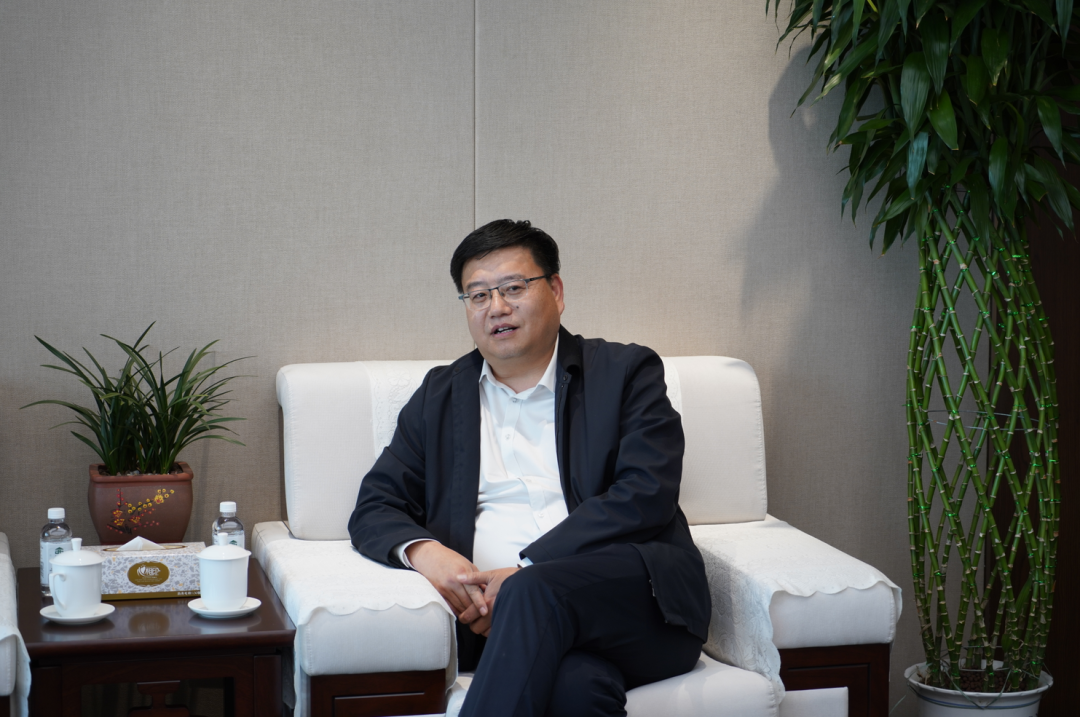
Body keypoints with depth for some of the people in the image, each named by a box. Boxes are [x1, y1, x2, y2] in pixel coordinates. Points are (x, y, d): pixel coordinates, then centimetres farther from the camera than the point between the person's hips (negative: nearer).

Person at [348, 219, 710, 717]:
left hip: (638, 599, 0)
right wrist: (423, 551, -9)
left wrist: (526, 573, -14)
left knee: (534, 594, -35)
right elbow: (374, 508, 17)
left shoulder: (626, 373, 11)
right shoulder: (440, 396, 22)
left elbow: (646, 495, -4)